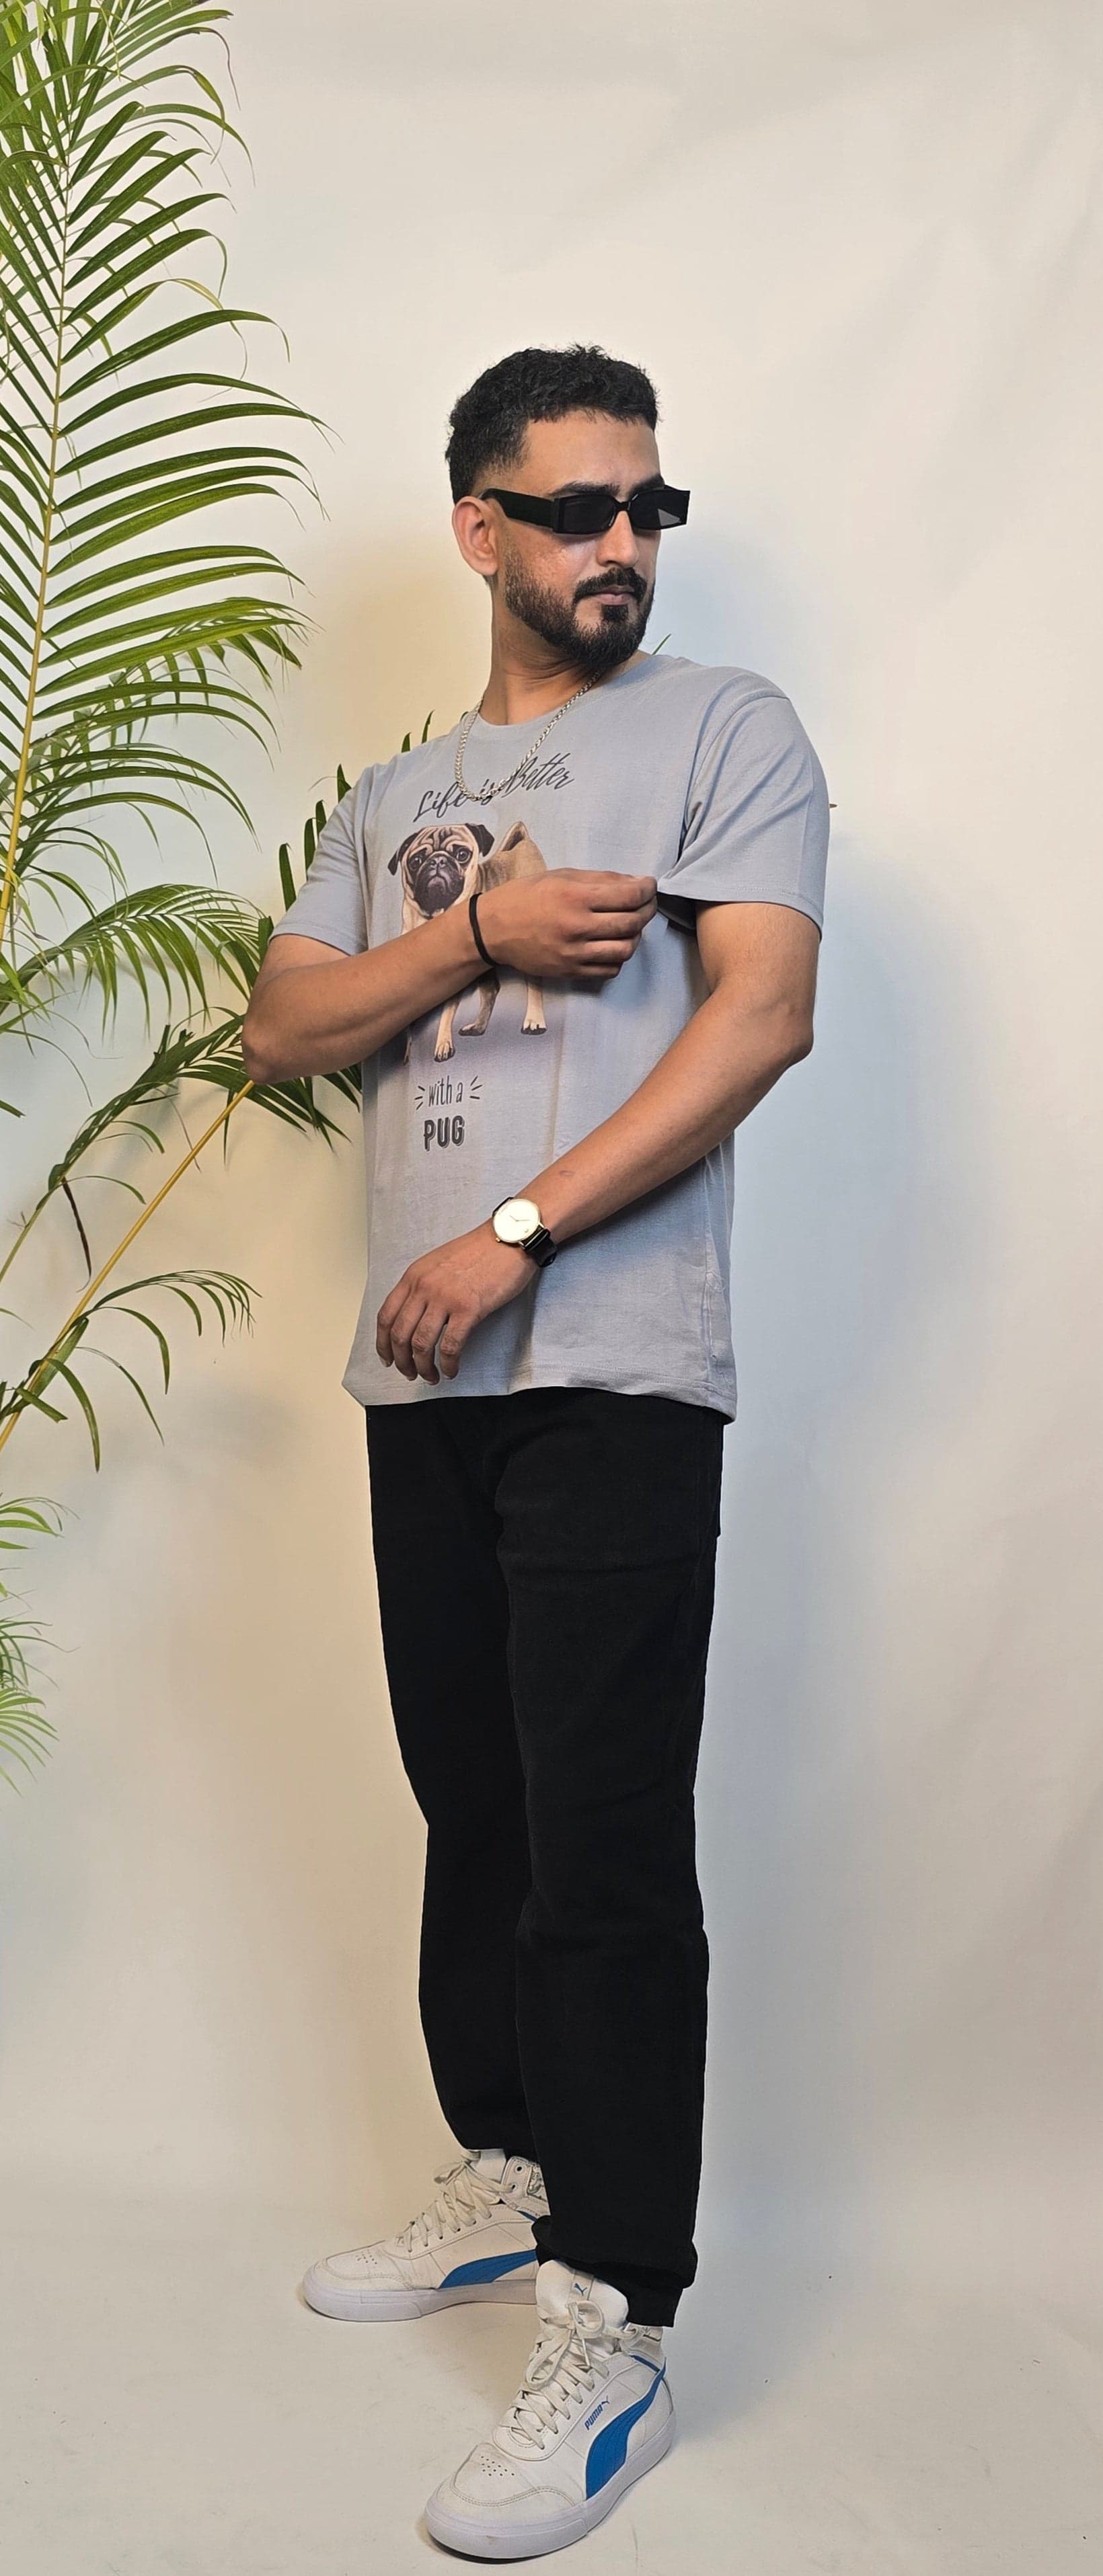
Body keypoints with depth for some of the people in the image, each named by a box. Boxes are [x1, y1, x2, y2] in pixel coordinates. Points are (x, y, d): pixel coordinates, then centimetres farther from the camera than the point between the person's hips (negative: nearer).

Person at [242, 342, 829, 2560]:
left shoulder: (725, 731, 4)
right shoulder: (397, 798, 20)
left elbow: (762, 1011, -10)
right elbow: (279, 1033, 10)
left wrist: (511, 1240, -15)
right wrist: (477, 927, -8)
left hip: (611, 1375, -6)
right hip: (424, 1381, 6)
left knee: (608, 1853, -6)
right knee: (473, 1809, 14)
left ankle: (614, 2332, 3)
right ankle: (509, 2182, 30)